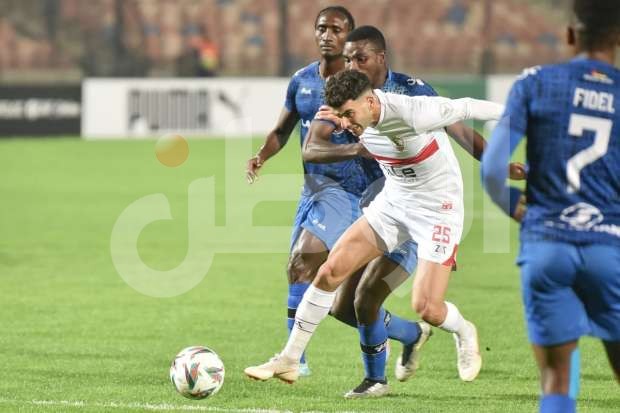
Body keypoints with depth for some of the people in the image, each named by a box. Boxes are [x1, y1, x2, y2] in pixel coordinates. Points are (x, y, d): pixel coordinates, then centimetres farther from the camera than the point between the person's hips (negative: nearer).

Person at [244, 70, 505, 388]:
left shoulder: (414, 114, -30)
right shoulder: (358, 119, -9)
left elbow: (466, 108, -15)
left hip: (438, 209, -6)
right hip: (392, 202, 6)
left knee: (426, 308, -13)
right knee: (330, 270, -5)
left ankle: (464, 333, 24)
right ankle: (288, 361, 3)